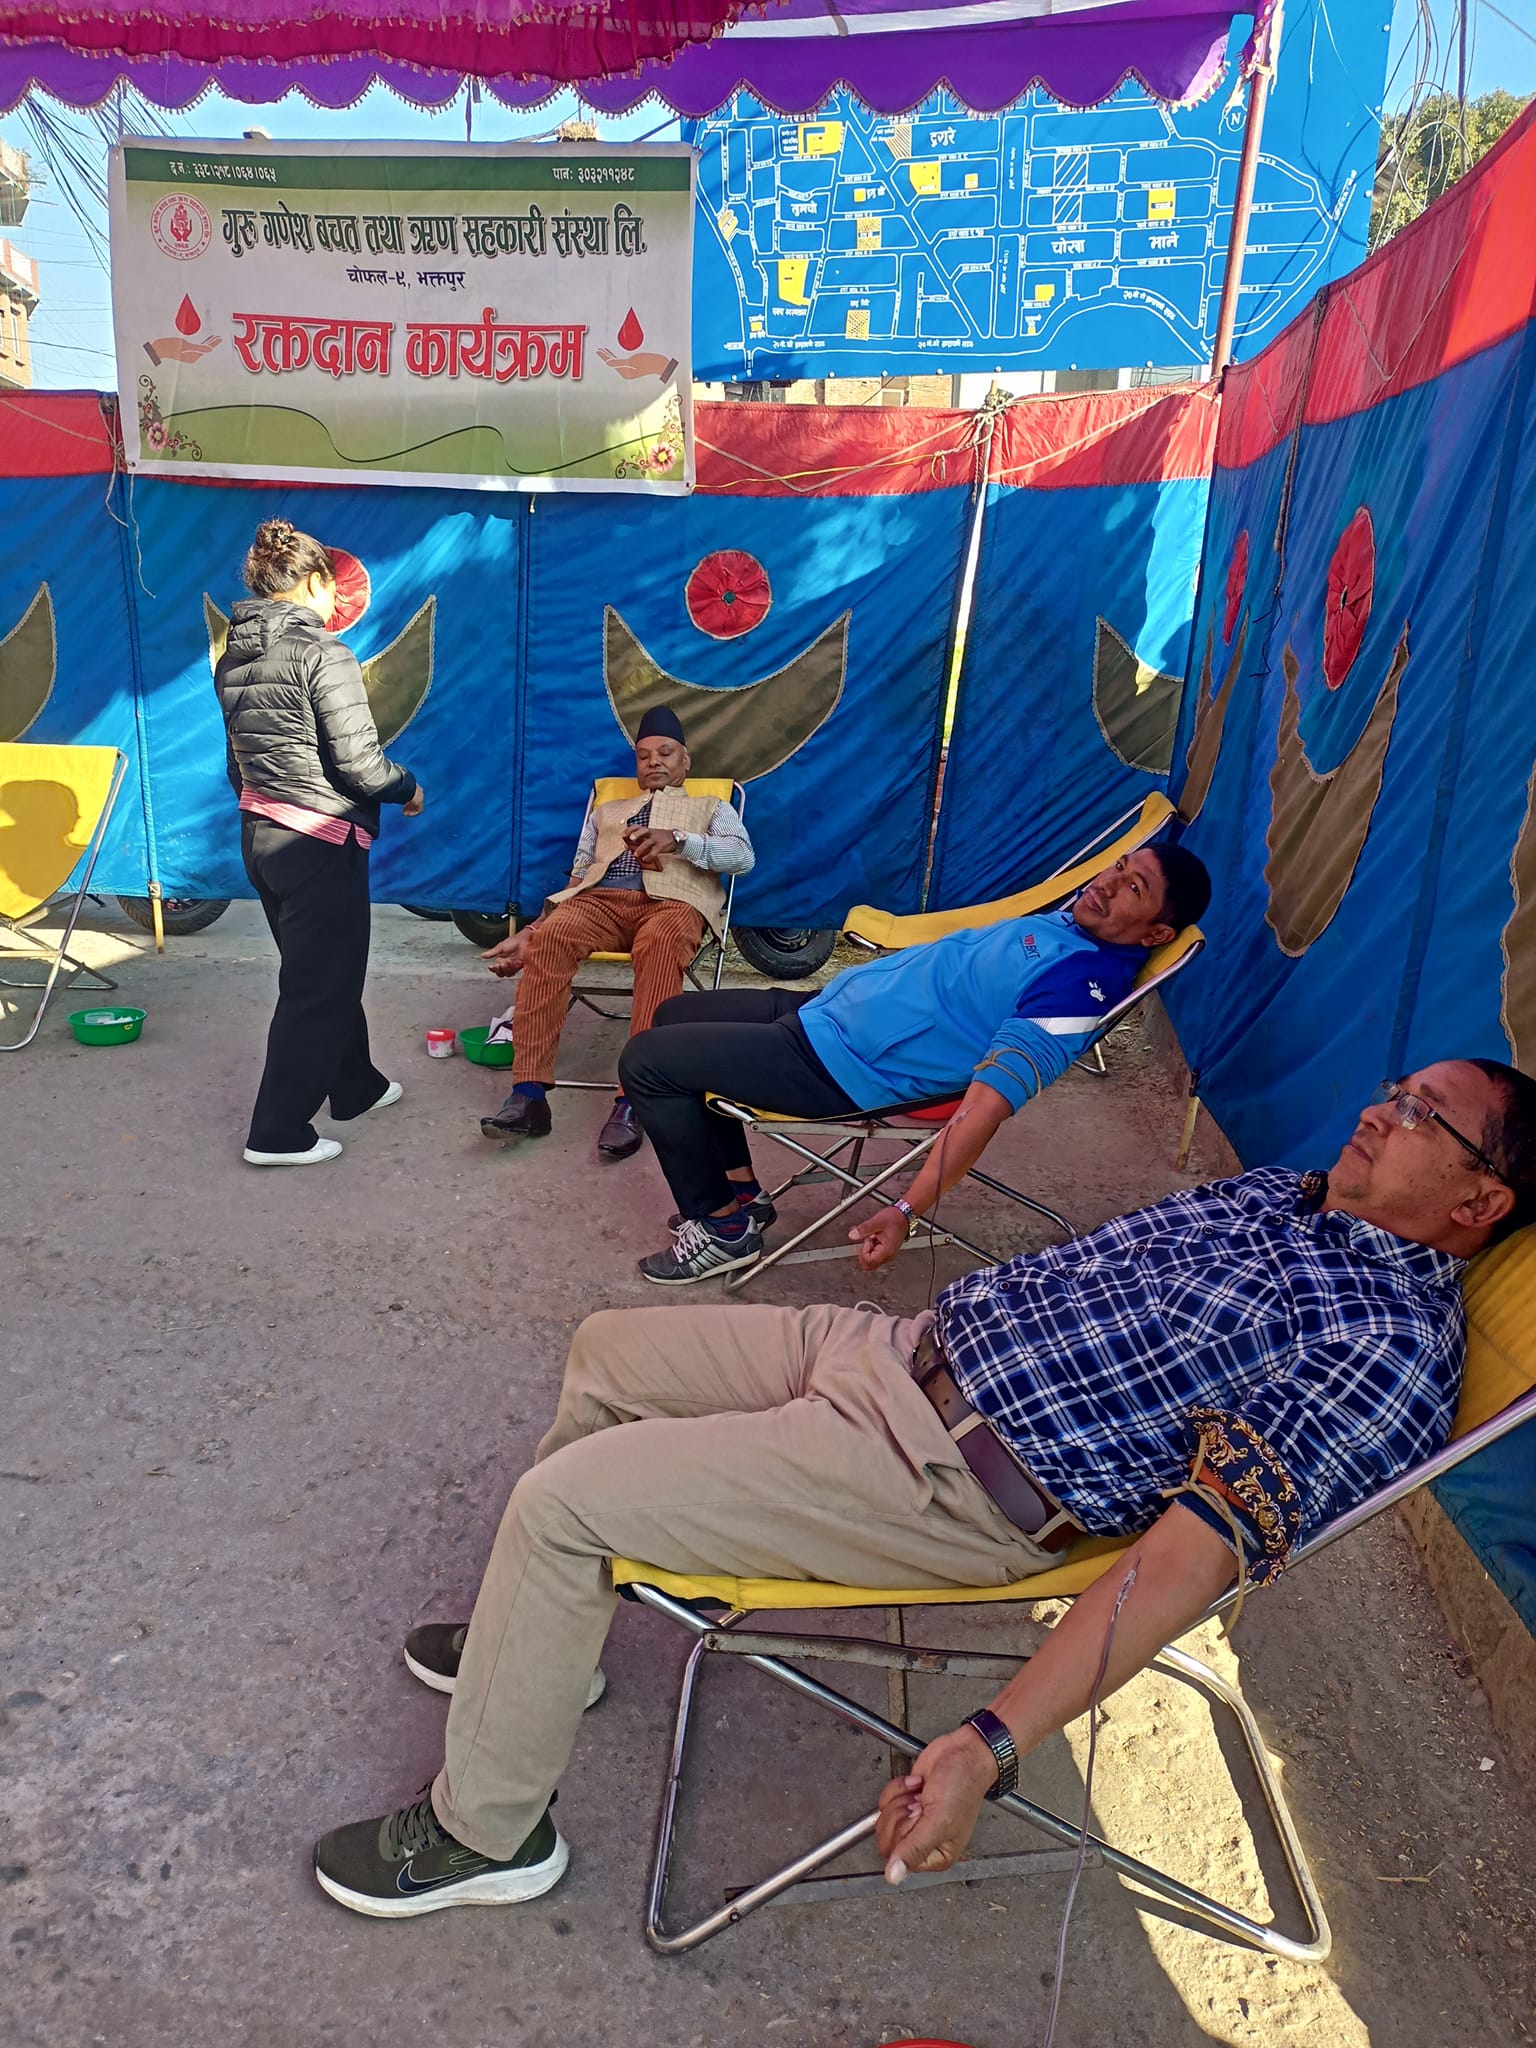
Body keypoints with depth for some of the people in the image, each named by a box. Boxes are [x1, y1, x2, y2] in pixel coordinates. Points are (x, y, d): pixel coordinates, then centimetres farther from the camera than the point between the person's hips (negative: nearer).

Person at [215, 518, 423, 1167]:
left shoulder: (234, 658, 9)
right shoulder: (323, 654, -16)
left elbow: (239, 760, 15)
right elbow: (359, 764, -18)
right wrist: (409, 788, 0)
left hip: (260, 836, 9)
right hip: (321, 843, -8)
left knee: (327, 970, 23)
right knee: (317, 987, 3)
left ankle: (357, 1087, 38)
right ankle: (277, 1133, 10)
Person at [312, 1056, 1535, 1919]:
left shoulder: (1391, 1343, -16)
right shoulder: (1284, 1191, 11)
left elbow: (1202, 1548, -26)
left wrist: (992, 1746, -31)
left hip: (948, 1482, -9)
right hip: (906, 1344, 9)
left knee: (559, 1502, -13)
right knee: (608, 1352, 16)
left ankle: (485, 1832, 12)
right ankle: (541, 1640, 36)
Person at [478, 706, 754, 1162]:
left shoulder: (711, 808, 26)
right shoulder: (607, 812, 35)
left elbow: (743, 857, 4)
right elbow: (577, 879, 26)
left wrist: (678, 840, -15)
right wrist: (528, 931, 9)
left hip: (673, 902, -3)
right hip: (602, 899, 3)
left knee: (661, 944, -41)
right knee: (550, 937, -33)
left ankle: (631, 1102, -45)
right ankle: (529, 1094, -37)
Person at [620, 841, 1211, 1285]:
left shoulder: (1082, 987, -25)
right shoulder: (1078, 913, 2)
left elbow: (985, 1106, -31)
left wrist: (906, 1211, -34)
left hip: (843, 1062, -10)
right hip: (837, 999, 10)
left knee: (647, 1061, -11)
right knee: (676, 1016, 21)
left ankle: (723, 1227, 5)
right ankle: (741, 1190, 24)